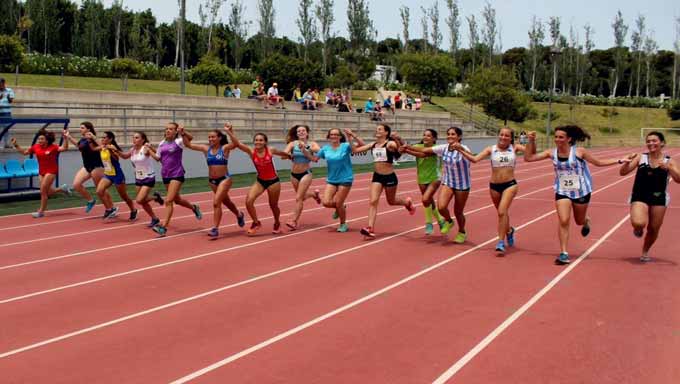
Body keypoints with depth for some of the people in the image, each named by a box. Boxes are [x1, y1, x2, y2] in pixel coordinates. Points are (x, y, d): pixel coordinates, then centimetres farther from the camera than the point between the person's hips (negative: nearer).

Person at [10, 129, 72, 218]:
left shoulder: (53, 147, -14)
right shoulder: (36, 147, 1)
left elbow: (64, 148, -27)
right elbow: (24, 152, 13)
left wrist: (65, 138, -38)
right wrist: (16, 145, 4)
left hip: (51, 171, -6)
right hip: (41, 171, 6)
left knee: (43, 191, -8)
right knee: (47, 192, 9)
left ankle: (41, 211, 4)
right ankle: (62, 188, 36)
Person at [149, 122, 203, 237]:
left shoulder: (178, 141, -8)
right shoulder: (162, 144, 8)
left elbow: (190, 138, -26)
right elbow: (158, 158, 14)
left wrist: (183, 132, -43)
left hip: (177, 174, -7)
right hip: (165, 175, 7)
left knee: (168, 201, -15)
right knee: (176, 199, 19)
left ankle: (163, 227, -14)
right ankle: (194, 208, 45)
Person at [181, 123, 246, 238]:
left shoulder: (225, 148, -11)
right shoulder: (206, 149, 0)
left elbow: (235, 143, -31)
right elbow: (188, 145, 1)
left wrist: (230, 131, -45)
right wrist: (183, 134, -14)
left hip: (225, 179, -6)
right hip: (212, 180, 6)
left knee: (216, 202, -18)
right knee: (226, 202, 23)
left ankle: (215, 228, -11)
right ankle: (239, 215, 49)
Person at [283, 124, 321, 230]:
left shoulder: (311, 144, -8)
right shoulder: (293, 144, -4)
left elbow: (318, 150, -29)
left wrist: (306, 147, -39)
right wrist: (289, 155, -38)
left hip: (306, 173, -4)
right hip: (294, 174, 4)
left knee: (298, 198, -10)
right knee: (302, 196, 21)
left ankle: (294, 221, -5)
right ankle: (314, 194, 53)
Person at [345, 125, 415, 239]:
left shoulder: (390, 144, -11)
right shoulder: (373, 144, 4)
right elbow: (357, 149, 11)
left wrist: (397, 140, -42)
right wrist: (352, 136, 9)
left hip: (389, 176, -4)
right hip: (377, 176, 4)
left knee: (391, 201, 16)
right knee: (373, 201, -10)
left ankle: (407, 202, 48)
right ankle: (370, 228, -15)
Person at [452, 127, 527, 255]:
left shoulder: (514, 148, -1)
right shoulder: (491, 149, -1)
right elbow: (474, 159, -9)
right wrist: (460, 150, -19)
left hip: (510, 185, -2)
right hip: (494, 186, 2)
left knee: (502, 211, -19)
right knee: (502, 212, 18)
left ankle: (501, 242, -12)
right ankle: (509, 231, 49)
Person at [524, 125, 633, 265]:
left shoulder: (579, 152, -14)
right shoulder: (552, 153, -7)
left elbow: (599, 163, -2)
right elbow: (528, 157, -4)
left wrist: (620, 161, -5)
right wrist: (531, 141, -14)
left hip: (581, 191, -1)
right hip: (562, 192, 1)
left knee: (579, 221, 16)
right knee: (563, 221, -14)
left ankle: (586, 221, 55)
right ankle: (563, 254, -6)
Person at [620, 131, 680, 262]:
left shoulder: (669, 161, 0)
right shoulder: (640, 157, 1)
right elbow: (623, 172, -1)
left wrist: (668, 168, -27)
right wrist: (628, 161, -20)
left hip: (659, 198, 1)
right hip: (640, 197, -1)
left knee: (653, 229, 9)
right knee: (639, 224, -26)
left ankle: (645, 252, 37)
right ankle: (638, 229, 14)